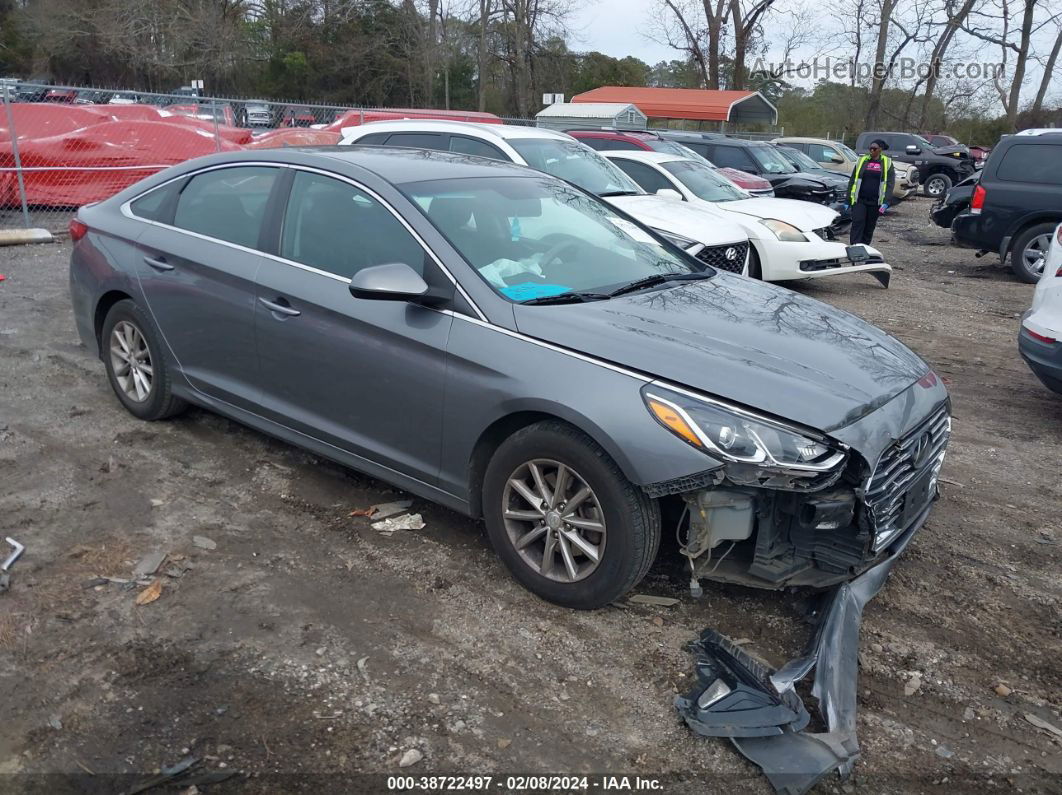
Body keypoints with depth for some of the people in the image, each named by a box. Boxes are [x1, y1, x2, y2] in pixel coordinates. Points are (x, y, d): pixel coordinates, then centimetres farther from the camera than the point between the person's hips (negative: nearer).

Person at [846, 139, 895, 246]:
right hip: (859, 200, 0)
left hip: (875, 201, 1)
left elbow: (889, 184, 1)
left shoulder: (887, 163, 6)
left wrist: (885, 202, -12)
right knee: (857, 223, -14)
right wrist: (847, 201, 5)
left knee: (869, 227, 6)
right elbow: (852, 181, 10)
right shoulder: (862, 161, 9)